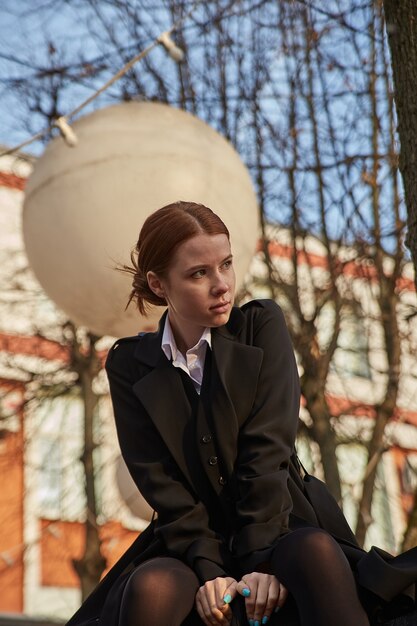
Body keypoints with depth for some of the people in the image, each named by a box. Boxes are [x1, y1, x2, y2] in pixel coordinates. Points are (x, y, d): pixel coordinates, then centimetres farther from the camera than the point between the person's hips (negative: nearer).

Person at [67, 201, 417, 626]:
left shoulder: (262, 326, 2)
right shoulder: (130, 364, 4)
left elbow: (267, 451, -10)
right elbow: (159, 480, -4)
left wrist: (262, 563, -20)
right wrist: (209, 572, -18)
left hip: (277, 532, 0)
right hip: (193, 547, 0)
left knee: (316, 551, -34)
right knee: (149, 589, -33)